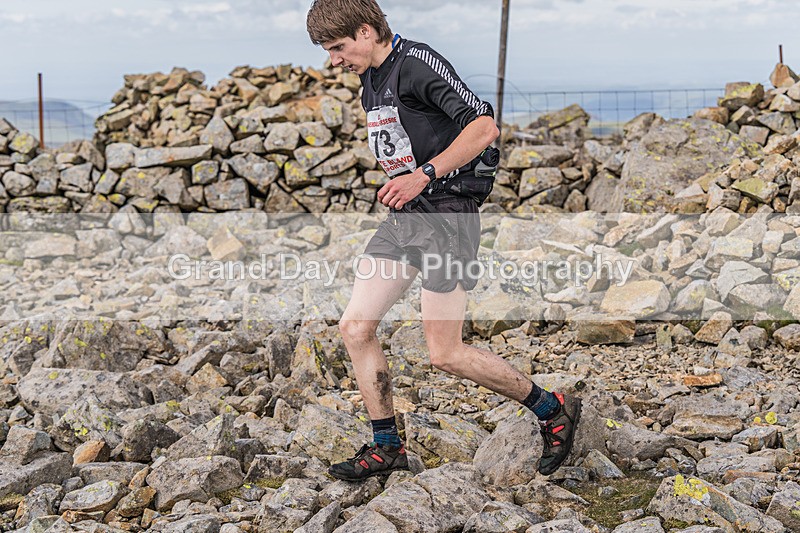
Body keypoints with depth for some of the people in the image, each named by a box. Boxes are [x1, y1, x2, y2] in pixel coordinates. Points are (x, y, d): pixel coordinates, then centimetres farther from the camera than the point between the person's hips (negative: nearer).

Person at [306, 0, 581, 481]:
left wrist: (423, 175, -25)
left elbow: (485, 127, -23)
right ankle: (387, 447, 14)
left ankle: (553, 410, 12)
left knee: (445, 354, -6)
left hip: (446, 215, -9)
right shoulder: (371, 79, 14)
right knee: (355, 327, 2)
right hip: (403, 216, 9)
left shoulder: (417, 63, -15)